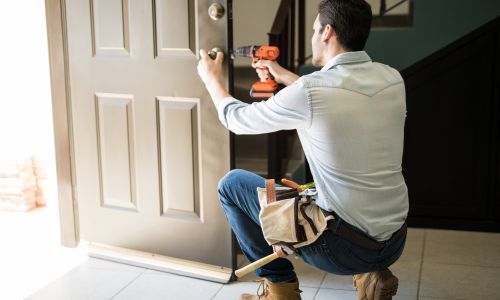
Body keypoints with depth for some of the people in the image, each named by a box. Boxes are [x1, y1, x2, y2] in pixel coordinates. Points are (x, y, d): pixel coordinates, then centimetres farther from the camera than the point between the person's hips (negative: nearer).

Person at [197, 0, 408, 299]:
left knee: (232, 184, 9)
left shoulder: (307, 92, -19)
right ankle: (371, 274, 18)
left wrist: (211, 78, 18)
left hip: (345, 248, -6)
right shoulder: (393, 79, -1)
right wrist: (284, 75, 29)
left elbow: (237, 119, -1)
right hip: (396, 242, 6)